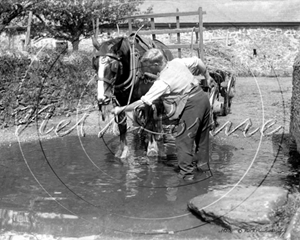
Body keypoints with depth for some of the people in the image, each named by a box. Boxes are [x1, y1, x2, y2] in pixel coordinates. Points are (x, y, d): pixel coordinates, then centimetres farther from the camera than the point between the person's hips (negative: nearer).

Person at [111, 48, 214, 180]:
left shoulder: (162, 83, -16)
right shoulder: (178, 62, 3)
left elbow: (142, 102, -14)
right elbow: (198, 62, 15)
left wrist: (121, 109, -5)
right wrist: (207, 77, 32)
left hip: (191, 105, -9)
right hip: (203, 96, 9)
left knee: (183, 139, 1)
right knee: (202, 134, 22)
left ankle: (186, 172, 6)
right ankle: (201, 162, 37)